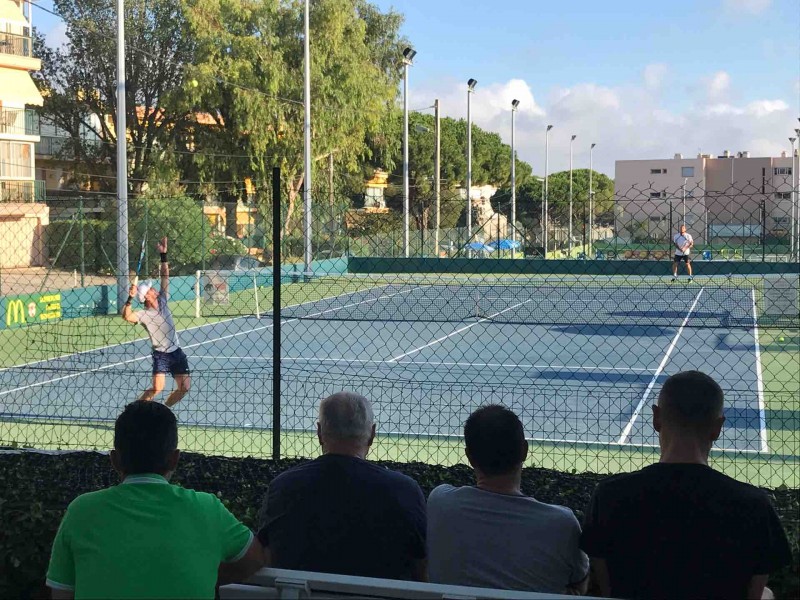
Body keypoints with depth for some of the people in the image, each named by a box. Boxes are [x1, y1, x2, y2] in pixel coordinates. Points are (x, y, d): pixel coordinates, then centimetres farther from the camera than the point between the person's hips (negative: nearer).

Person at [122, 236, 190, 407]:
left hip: (176, 351, 6)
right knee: (157, 388, -19)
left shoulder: (162, 301, 4)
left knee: (184, 387, 4)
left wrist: (163, 254, -4)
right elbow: (127, 316, -33)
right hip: (161, 354, -6)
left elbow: (165, 276, 3)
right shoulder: (145, 315, -13)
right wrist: (130, 298, -40)